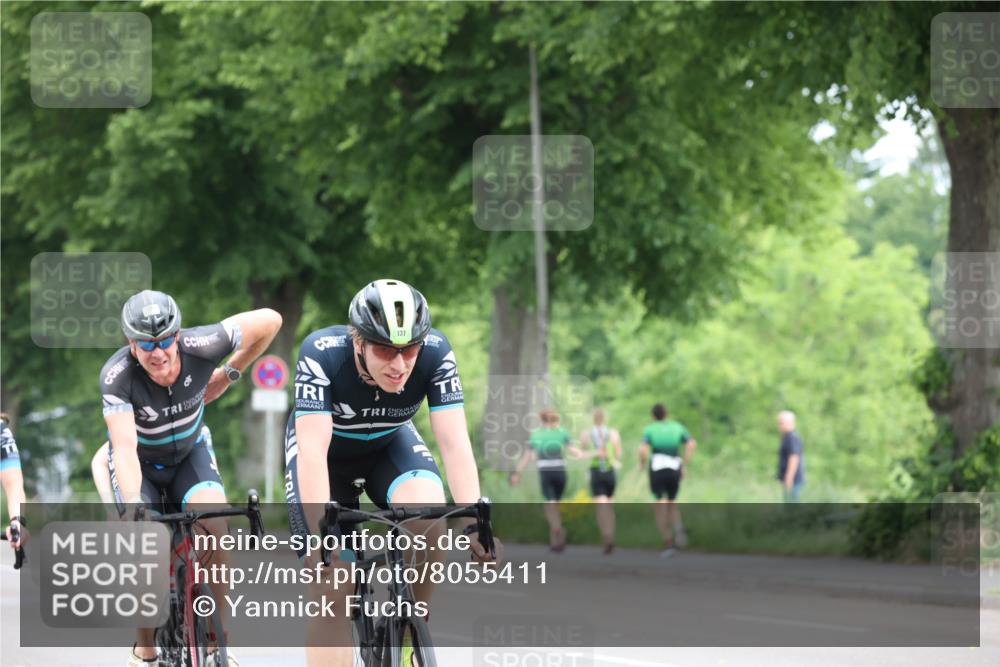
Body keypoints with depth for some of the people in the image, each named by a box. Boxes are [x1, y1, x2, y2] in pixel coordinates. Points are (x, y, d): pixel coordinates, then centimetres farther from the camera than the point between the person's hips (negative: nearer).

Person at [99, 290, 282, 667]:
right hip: (139, 462, -1)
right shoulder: (117, 376, -34)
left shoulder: (200, 348, -29)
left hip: (189, 452, 1)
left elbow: (270, 321, -18)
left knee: (214, 524, -26)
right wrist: (134, 508, -55)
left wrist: (228, 376, -8)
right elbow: (125, 447, -41)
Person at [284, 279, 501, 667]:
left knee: (431, 517, -30)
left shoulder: (436, 354, -29)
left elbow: (455, 444, -31)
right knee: (331, 594, -14)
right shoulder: (322, 355, -36)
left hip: (389, 444, 2)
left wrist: (474, 524, -43)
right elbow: (312, 451, -40)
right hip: (326, 449, -2)